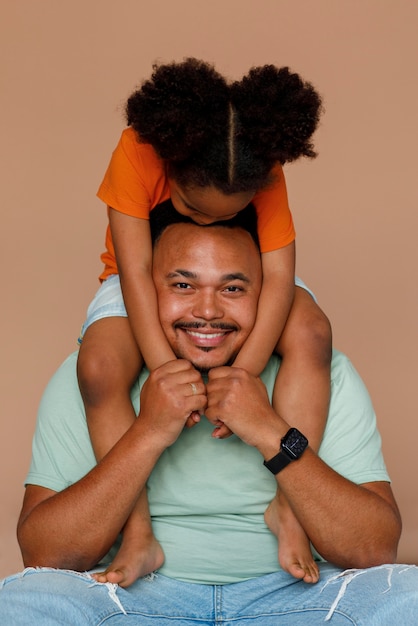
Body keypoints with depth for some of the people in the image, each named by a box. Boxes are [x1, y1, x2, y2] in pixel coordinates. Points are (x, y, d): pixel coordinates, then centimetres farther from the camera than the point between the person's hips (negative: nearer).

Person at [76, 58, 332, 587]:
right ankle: (139, 536, -21)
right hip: (146, 286, -1)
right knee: (99, 367, -32)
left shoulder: (266, 174, -24)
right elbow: (136, 272, -31)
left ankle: (290, 510, -23)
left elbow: (279, 277, -29)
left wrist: (243, 374, -39)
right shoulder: (137, 153, -29)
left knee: (312, 333, -28)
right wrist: (165, 371, -38)